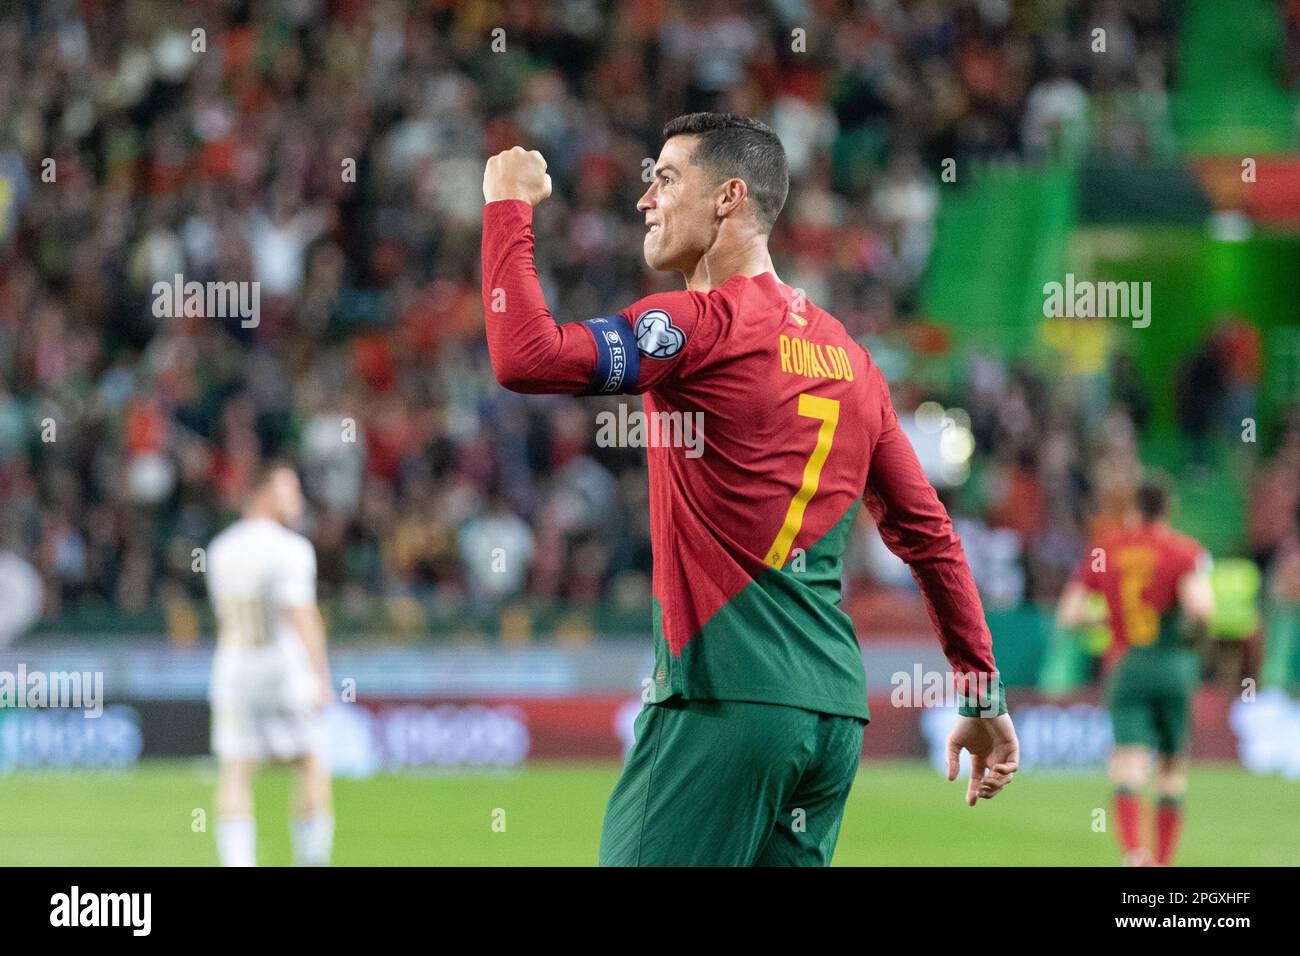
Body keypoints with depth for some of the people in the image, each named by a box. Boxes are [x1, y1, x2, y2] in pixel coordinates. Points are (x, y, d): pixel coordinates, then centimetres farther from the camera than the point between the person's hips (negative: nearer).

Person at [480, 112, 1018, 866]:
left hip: (723, 699, -8)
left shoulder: (703, 324, -7)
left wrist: (509, 205, -6)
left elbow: (526, 357, -18)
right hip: (836, 709, 8)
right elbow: (927, 530, 19)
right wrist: (984, 692, 24)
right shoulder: (843, 350, 17)